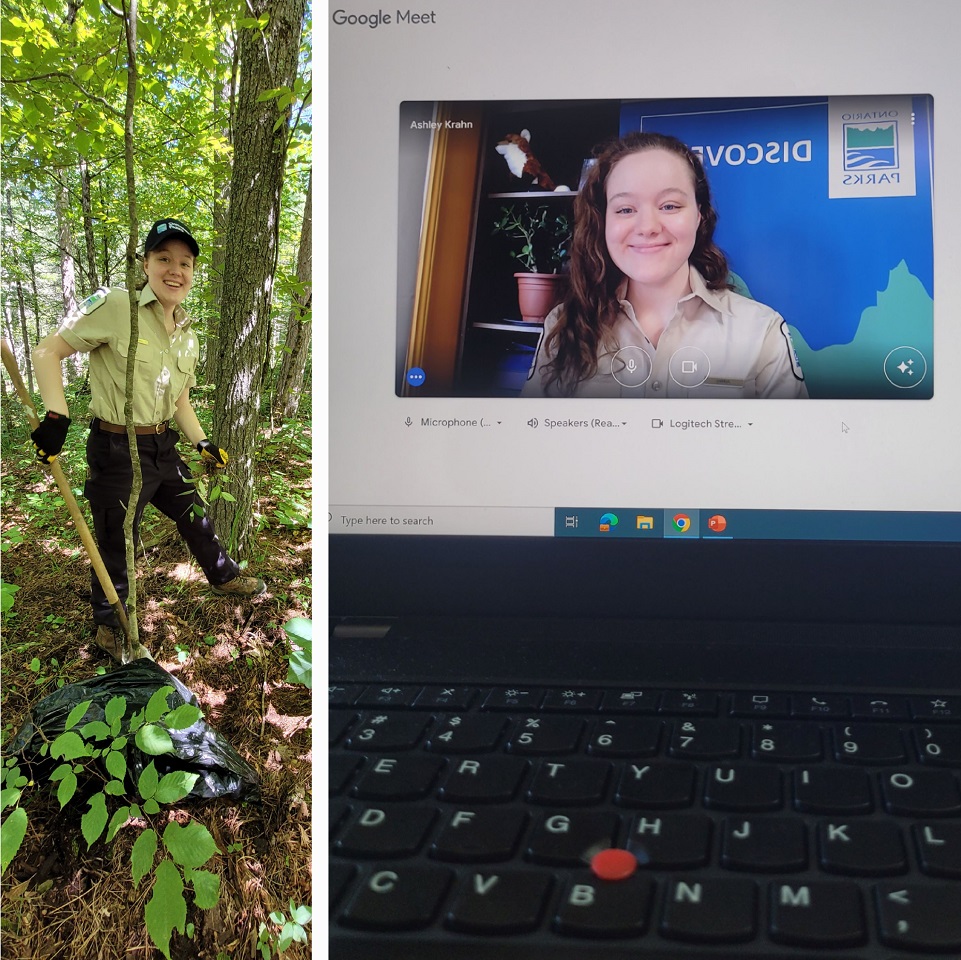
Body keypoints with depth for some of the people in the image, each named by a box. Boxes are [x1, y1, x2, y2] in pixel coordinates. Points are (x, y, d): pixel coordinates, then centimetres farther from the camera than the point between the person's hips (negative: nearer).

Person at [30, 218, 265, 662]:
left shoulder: (188, 337, 8)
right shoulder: (115, 309, -17)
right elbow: (48, 352, -16)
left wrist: (202, 443, 7)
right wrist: (56, 416, -27)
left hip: (163, 449, 7)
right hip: (117, 453, -7)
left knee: (197, 518, 22)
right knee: (116, 546, 6)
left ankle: (224, 576, 49)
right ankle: (110, 628, 28)